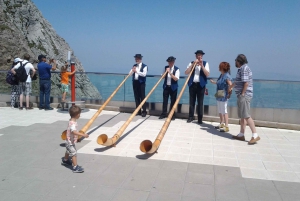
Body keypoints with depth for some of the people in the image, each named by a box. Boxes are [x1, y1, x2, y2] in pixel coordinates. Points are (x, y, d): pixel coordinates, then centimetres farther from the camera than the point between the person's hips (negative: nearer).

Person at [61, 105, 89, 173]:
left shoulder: (72, 121, 1)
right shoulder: (72, 123, -31)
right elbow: (74, 132, -47)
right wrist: (83, 135, -51)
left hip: (70, 141, 11)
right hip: (70, 142, -11)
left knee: (68, 151, 31)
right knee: (74, 154, -9)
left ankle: (65, 160, 54)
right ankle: (75, 167, -7)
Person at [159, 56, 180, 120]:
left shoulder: (176, 69, -7)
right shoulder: (165, 67, 5)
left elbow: (176, 79, -17)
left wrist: (170, 72, -23)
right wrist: (166, 72, -9)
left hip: (173, 87, -3)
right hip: (166, 86, 3)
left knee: (173, 101, 3)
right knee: (165, 101, 4)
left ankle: (172, 115, 11)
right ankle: (163, 114, 12)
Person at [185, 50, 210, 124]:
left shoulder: (205, 63, 4)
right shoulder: (191, 63, 9)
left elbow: (207, 74, -7)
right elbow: (186, 72, -3)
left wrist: (202, 65, -15)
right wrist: (193, 64, -10)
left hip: (201, 85, -2)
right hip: (192, 84, 2)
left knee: (200, 102, 0)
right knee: (191, 102, 6)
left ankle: (200, 119, 6)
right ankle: (190, 117, 14)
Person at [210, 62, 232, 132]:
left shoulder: (227, 76, -18)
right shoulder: (221, 75, 9)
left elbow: (230, 85, -27)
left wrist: (229, 93, -19)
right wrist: (214, 82, 28)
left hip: (223, 97, -9)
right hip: (219, 96, 9)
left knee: (224, 111, -5)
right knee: (220, 111, 18)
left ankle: (226, 127, 2)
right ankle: (221, 124, 31)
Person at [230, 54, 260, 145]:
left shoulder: (244, 68, -12)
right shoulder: (241, 69, 18)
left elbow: (246, 83, -20)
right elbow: (237, 82, 31)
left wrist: (243, 93, -17)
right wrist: (230, 87, 43)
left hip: (244, 95, -10)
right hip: (241, 96, 10)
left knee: (246, 115, -12)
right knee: (242, 116, 11)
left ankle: (255, 135, -11)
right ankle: (241, 135, 16)